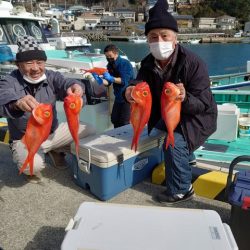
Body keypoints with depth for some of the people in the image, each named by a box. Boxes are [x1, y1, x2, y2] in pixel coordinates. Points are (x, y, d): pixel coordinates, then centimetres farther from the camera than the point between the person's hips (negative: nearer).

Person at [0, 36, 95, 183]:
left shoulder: (51, 77, -5)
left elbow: (64, 84, -25)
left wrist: (75, 86, -52)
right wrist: (17, 103, -63)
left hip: (53, 132, 5)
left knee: (90, 132, -5)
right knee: (33, 164, -35)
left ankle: (56, 151, 19)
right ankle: (31, 170, 6)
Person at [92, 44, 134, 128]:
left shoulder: (125, 63, -16)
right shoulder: (110, 65, 4)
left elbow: (124, 81, -25)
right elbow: (108, 82, -2)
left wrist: (111, 78, -37)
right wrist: (99, 80, -22)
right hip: (118, 97, 7)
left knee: (124, 123, -5)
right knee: (114, 119, 13)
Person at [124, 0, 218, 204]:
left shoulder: (193, 63, -31)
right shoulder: (148, 64, -13)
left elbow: (203, 103, -32)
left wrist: (185, 99, -54)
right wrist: (132, 95, -37)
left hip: (197, 117, -7)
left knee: (174, 142, -29)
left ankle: (181, 190, -5)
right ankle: (186, 158, 58)